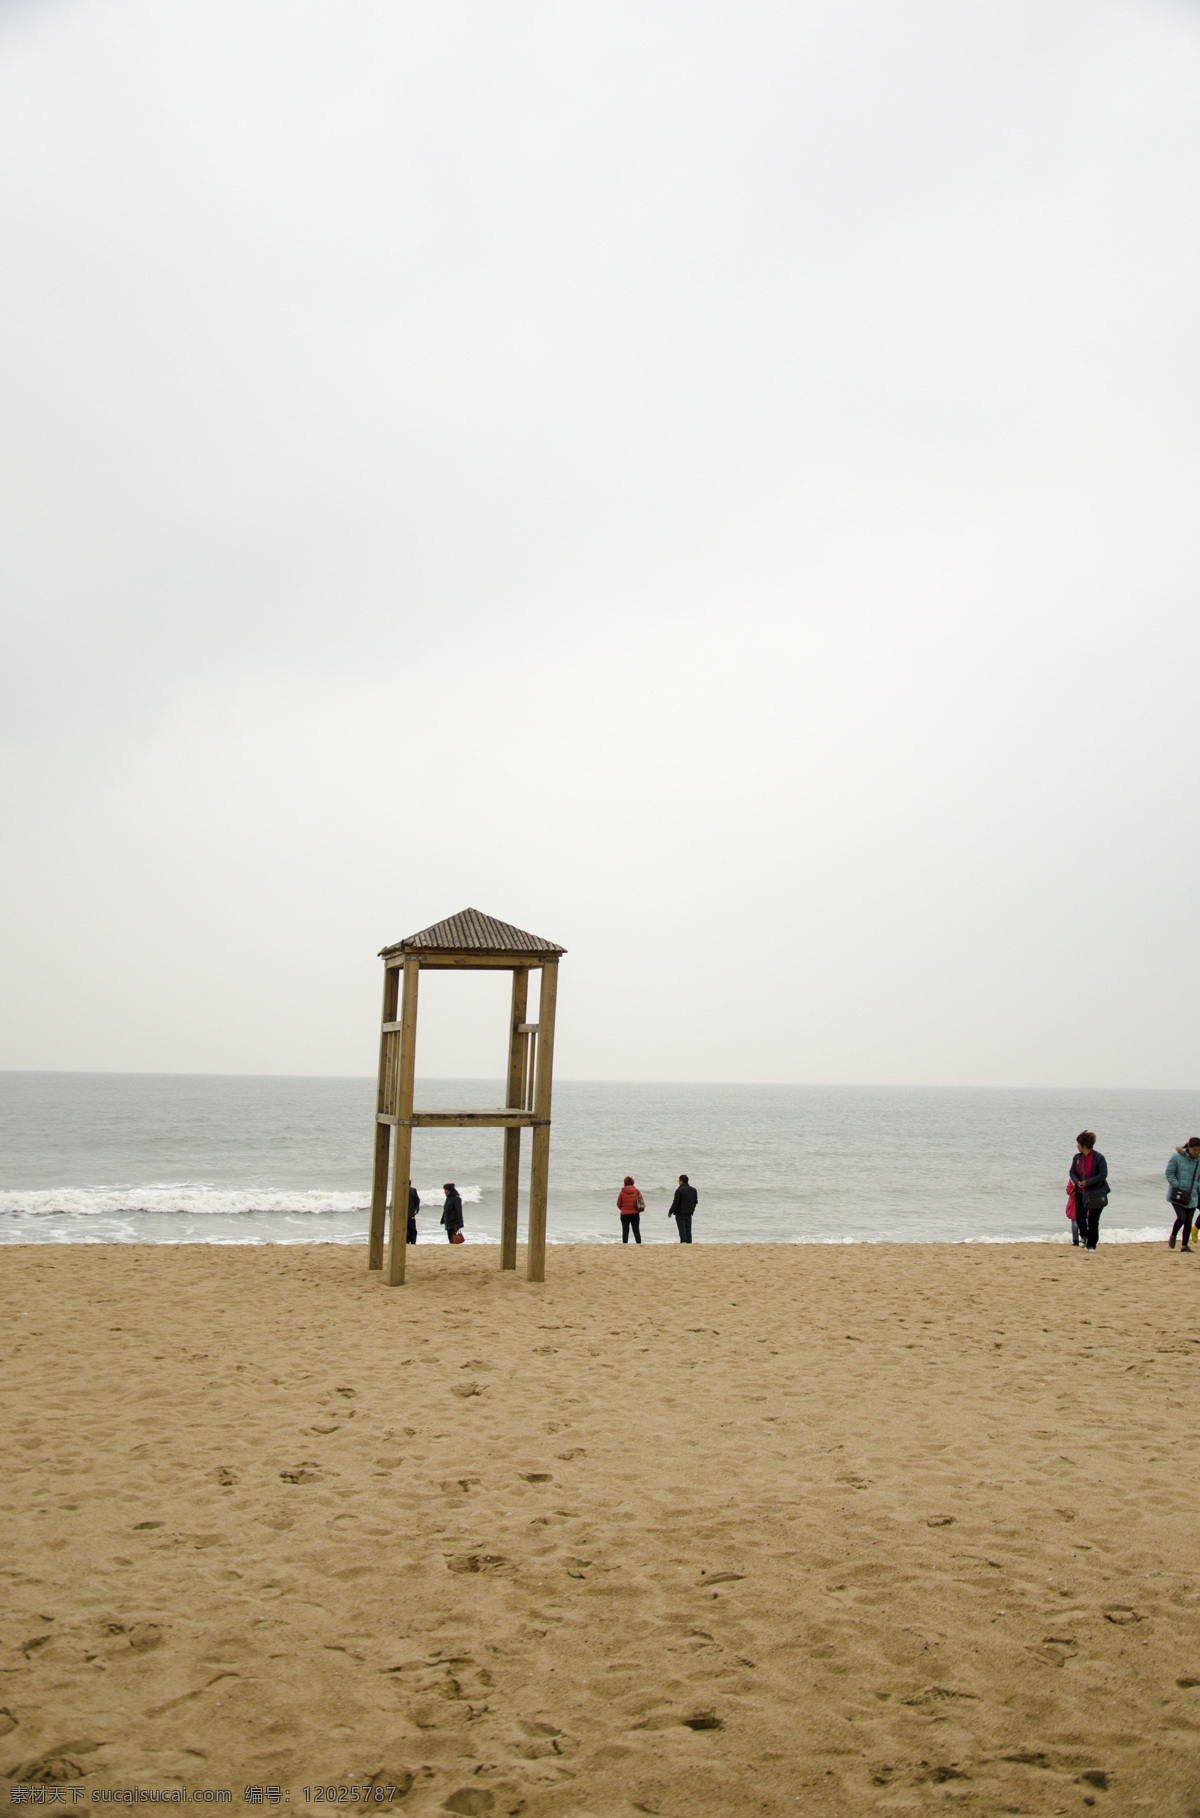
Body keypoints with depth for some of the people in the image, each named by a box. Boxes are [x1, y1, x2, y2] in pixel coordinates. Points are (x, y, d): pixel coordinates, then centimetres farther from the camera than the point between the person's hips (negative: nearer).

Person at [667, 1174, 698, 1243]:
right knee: (688, 1231, 9)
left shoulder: (679, 1190, -14)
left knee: (682, 1230, -4)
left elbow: (675, 1203, -14)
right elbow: (695, 1201, 14)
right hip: (689, 1214, 6)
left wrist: (670, 1212, -5)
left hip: (680, 1214, -6)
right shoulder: (693, 1190, 7)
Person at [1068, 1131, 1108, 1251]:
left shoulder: (1098, 1157, -14)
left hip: (1096, 1193, -4)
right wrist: (1077, 1182, -11)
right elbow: (1072, 1172, 11)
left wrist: (1087, 1182, -20)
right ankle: (1084, 1236, 23)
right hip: (1081, 1192, 4)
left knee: (1093, 1220, -1)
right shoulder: (1077, 1157, 3)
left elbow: (1103, 1174, -16)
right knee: (1079, 1216, -6)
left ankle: (1091, 1245, 12)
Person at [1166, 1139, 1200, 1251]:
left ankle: (1185, 1245, 15)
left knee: (1188, 1221, 3)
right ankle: (1173, 1236, 11)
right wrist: (1178, 1186, -13)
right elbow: (1169, 1173, -7)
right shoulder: (1177, 1157, -11)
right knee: (1182, 1217, -16)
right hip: (1178, 1195, -4)